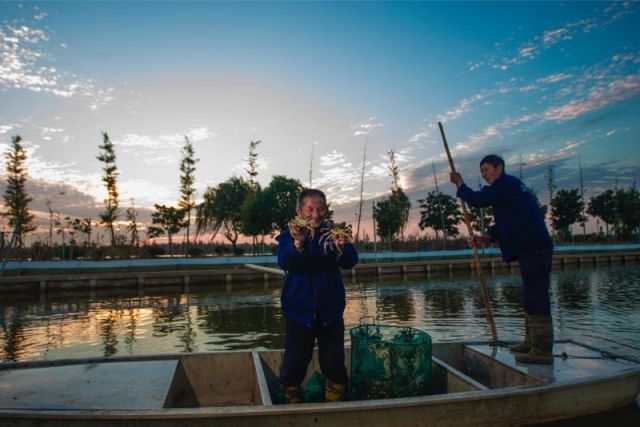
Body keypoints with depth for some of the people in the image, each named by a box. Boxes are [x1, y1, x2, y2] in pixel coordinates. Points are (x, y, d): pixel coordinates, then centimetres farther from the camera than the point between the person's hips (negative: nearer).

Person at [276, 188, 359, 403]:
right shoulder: (289, 236, -2)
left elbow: (350, 262, -12)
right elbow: (284, 262, -21)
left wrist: (341, 248, -35)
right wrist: (298, 243, -41)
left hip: (330, 311, 2)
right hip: (299, 311, -1)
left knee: (335, 365, 9)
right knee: (294, 364, 5)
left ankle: (334, 404, 30)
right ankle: (293, 405, 27)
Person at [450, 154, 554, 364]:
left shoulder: (506, 184, -9)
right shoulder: (510, 186, 23)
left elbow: (477, 199, -14)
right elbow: (505, 223, 23)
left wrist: (460, 184, 3)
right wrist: (485, 237, 9)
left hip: (533, 248, -11)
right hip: (531, 247, 11)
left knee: (535, 299, -11)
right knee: (532, 298, 15)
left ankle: (542, 351, -9)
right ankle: (532, 342, 24)